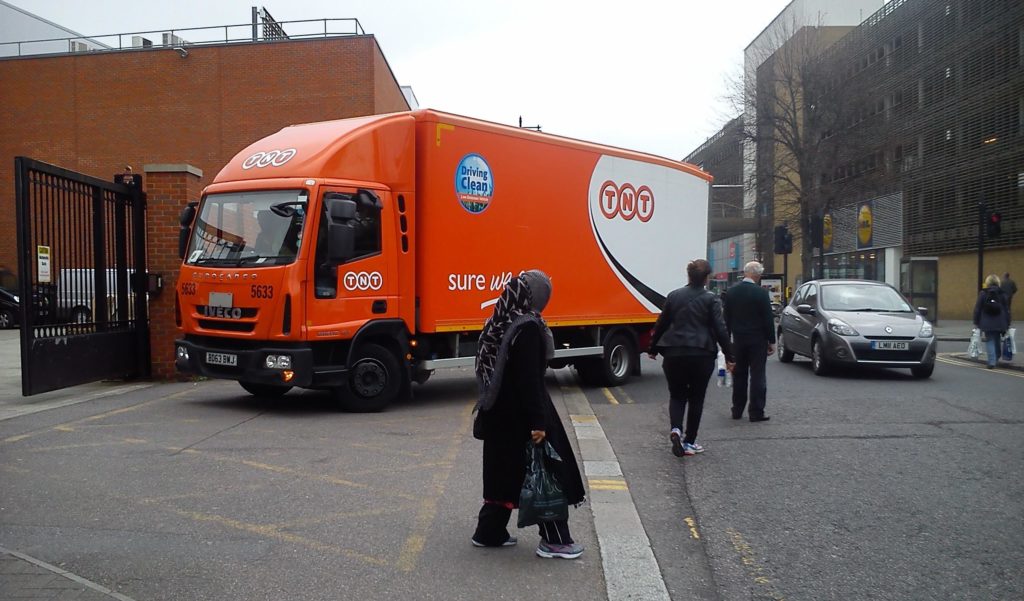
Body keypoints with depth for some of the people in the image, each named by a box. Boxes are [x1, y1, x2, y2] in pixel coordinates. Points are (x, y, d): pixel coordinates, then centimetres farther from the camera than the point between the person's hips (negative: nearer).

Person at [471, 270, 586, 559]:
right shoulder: (528, 327, -20)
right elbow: (530, 378, -23)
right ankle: (554, 540, 11)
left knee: (504, 469, 17)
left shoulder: (499, 323, 7)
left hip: (500, 412, 9)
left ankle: (490, 532, 25)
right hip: (522, 415, -9)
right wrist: (538, 422, -20)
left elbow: (489, 369, 14)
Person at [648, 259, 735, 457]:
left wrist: (653, 349, 21)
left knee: (677, 395, 14)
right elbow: (720, 329, -8)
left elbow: (661, 324, 9)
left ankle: (676, 429, -12)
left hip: (674, 353, 2)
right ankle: (689, 442, 15)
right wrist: (729, 356, -2)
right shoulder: (711, 299, -4)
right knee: (696, 398, 12)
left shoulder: (674, 296, 4)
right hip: (702, 354, -2)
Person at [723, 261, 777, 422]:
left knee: (739, 376, 13)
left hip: (738, 340, 5)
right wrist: (772, 341, -3)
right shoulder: (761, 293, -13)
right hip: (758, 341, -5)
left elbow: (726, 318, 7)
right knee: (757, 376, 0)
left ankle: (737, 410, 18)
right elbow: (768, 319, -10)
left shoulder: (731, 292, 2)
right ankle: (756, 412, 0)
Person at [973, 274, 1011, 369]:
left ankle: (992, 362, -9)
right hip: (999, 323, 2)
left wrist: (976, 322, 2)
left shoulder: (983, 293, -2)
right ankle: (995, 360, 25)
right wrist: (1008, 323, 11)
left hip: (987, 323, -2)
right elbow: (1006, 309, 5)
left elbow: (977, 309, -2)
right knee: (997, 341, 17)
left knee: (990, 341, 0)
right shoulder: (1002, 294, 3)